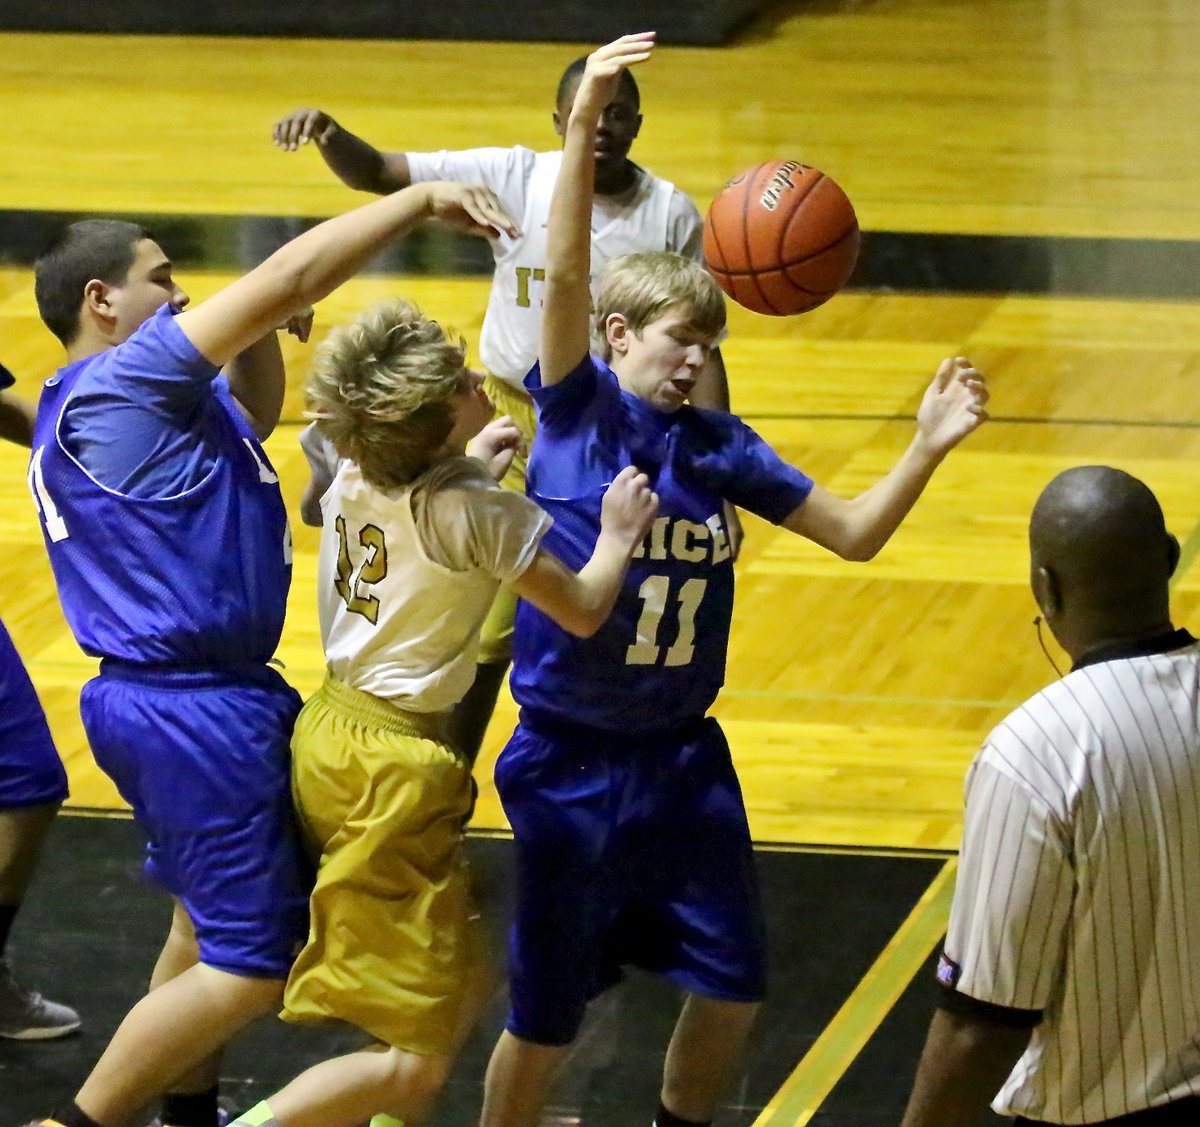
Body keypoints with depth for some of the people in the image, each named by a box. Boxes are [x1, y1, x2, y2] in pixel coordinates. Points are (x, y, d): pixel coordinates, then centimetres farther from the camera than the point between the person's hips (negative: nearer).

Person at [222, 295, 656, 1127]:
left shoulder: (356, 481, 2)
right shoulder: (482, 513, -19)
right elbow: (582, 612, -8)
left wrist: (471, 468, 28)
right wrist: (618, 535, 7)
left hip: (331, 733, 9)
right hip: (394, 769, -9)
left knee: (466, 986, 23)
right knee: (420, 1059, -4)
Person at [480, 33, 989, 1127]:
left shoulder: (721, 448, 1)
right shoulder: (575, 411, -10)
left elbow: (855, 533, 6)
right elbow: (565, 274, -24)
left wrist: (928, 447, -10)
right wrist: (584, 118, -34)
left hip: (684, 760, 5)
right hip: (570, 763, -4)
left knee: (731, 984, 11)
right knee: (548, 1013, 2)